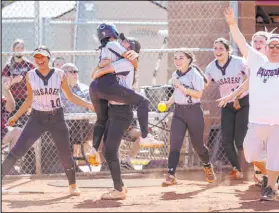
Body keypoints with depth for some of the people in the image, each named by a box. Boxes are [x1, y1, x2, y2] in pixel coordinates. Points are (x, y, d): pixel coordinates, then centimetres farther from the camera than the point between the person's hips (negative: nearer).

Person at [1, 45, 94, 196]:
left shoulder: (59, 74, -3)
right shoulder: (30, 76, -1)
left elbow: (70, 96, 7)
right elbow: (29, 99, 9)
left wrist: (89, 105, 0)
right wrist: (16, 116, 6)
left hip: (56, 117, 0)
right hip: (37, 118, 0)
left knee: (65, 153, 4)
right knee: (17, 150, -9)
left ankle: (72, 185, 23)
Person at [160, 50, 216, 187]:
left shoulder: (195, 74, -12)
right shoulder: (175, 75, 8)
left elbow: (198, 94, -20)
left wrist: (181, 86, -25)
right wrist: (169, 102, 5)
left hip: (193, 111, -4)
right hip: (178, 111, 5)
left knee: (197, 144, 8)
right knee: (174, 143, -11)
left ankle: (208, 167, 38)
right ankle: (171, 175, -16)